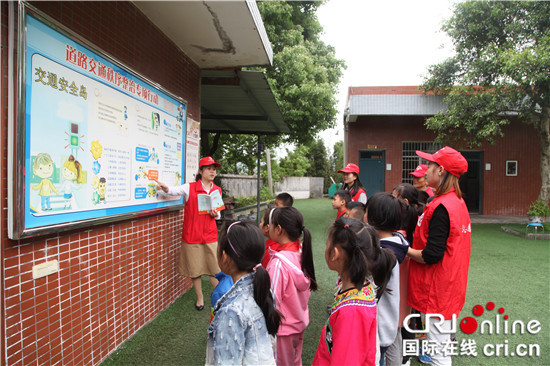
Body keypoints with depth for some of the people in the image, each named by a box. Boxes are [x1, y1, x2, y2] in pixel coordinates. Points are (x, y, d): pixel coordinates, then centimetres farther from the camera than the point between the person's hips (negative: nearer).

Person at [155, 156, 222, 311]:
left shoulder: (217, 190, 7)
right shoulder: (190, 187, -4)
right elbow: (174, 190, -21)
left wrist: (216, 215, -7)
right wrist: (165, 187, -42)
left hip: (210, 236, 2)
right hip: (192, 235, -2)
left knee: (214, 268, 5)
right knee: (195, 269, 9)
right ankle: (200, 298, 29)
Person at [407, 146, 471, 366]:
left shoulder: (441, 207, -23)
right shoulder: (457, 201, 7)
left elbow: (431, 256, -24)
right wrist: (413, 241, 7)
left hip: (437, 290, -9)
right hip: (451, 286, 10)